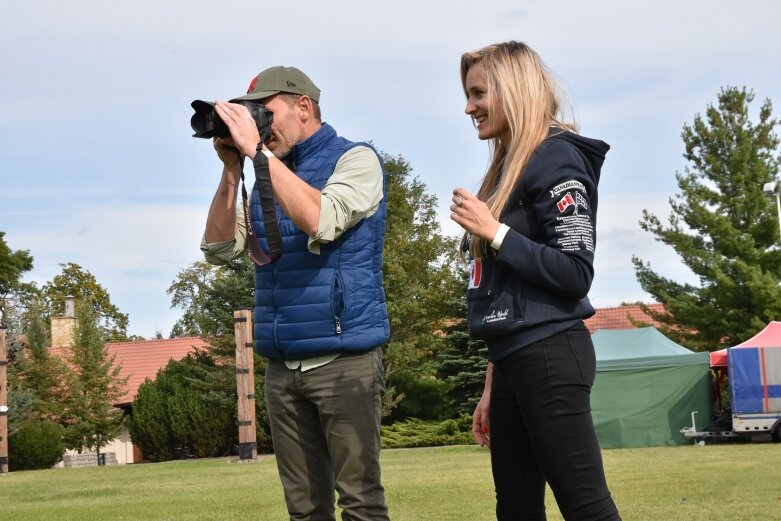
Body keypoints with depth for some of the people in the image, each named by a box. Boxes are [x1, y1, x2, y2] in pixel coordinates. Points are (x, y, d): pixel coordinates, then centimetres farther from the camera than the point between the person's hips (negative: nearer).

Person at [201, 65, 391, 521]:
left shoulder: (356, 159, -2)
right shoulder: (269, 178, 16)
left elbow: (322, 221, -21)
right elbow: (220, 249, 9)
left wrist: (257, 150, -17)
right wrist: (232, 170, -2)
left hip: (344, 359, -6)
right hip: (282, 368, 6)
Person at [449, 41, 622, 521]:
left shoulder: (556, 158, -9)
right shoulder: (508, 167, 17)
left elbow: (576, 274, -16)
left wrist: (493, 232, -14)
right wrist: (493, 386, 18)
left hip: (550, 357, -10)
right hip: (513, 359, 10)